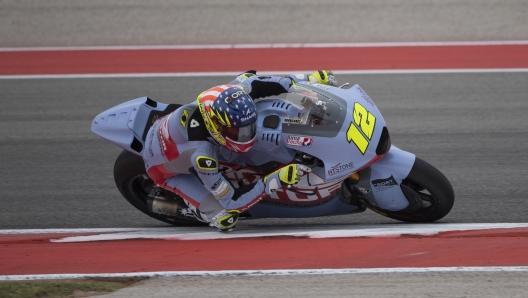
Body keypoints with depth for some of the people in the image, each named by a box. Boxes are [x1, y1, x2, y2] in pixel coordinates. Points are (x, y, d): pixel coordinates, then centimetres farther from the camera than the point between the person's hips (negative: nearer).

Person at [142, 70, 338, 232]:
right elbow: (230, 200, -35)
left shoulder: (229, 95, -32)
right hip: (163, 167, -7)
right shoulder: (202, 155, -46)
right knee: (225, 218, -20)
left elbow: (250, 79, -10)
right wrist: (275, 181, -42)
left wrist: (310, 79, -7)